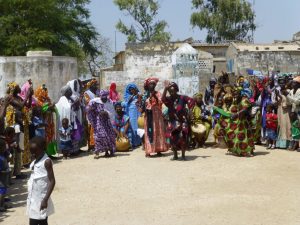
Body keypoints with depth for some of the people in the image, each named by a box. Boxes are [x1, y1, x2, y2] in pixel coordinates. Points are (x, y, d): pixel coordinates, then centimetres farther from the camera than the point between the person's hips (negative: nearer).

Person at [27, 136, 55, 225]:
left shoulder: (46, 162, -14)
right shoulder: (35, 161, 10)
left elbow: (52, 181, -18)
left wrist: (45, 200, -22)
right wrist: (30, 198, 17)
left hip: (41, 200, -8)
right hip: (33, 200, 8)